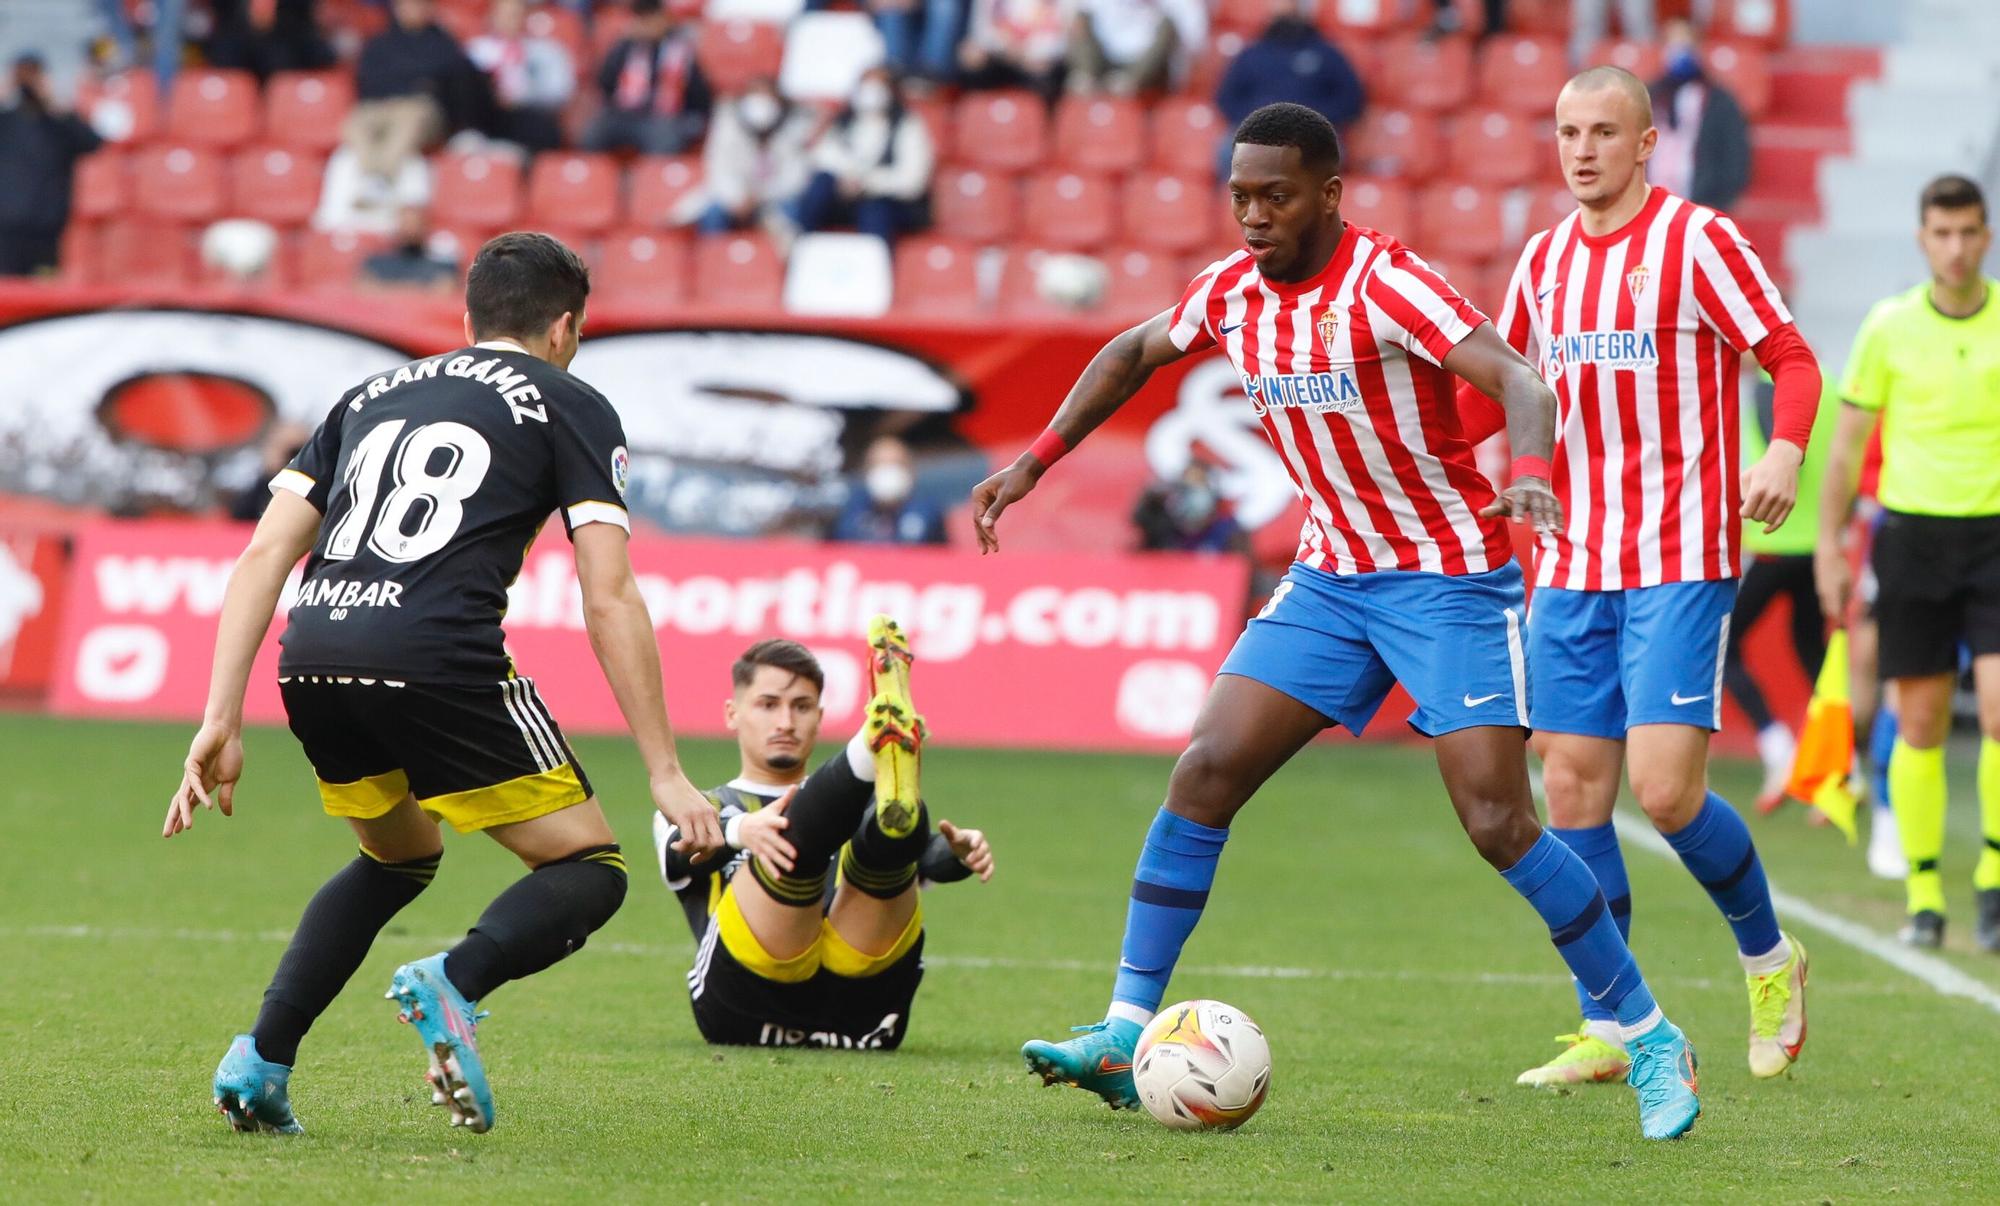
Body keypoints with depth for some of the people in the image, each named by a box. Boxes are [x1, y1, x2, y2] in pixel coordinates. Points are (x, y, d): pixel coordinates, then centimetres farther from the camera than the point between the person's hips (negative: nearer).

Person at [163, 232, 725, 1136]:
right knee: (588, 872, 9)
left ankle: (259, 1061, 15)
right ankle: (453, 982, -21)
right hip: (436, 658, -6)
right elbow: (609, 601, 4)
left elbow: (264, 553, 17)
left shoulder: (372, 395, 28)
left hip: (311, 655, 6)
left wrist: (220, 720, 14)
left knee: (401, 859, 30)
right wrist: (665, 773, 5)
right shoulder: (572, 408, 14)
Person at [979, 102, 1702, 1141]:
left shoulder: (1384, 285, -19)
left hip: (1451, 579, -6)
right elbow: (1133, 353, 22)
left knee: (1498, 824, -13)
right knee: (1205, 773, -6)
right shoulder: (1231, 291, 1)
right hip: (1332, 577, 6)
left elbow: (1519, 382, -30)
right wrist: (1034, 462, 16)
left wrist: (1531, 478, -50)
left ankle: (1649, 1038, 2)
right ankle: (1125, 1037, -3)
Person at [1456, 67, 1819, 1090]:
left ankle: (1769, 959, 13)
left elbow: (1793, 359, -7)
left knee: (1665, 791, -13)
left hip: (1682, 562, -6)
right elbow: (1492, 393, 23)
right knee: (1572, 792, 2)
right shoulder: (1544, 260, 12)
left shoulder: (1697, 240, -5)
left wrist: (1785, 449, -26)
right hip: (1572, 565, 6)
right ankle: (1606, 1032, 9)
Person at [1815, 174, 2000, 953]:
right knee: (1920, 725, 1)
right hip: (1912, 532, 0)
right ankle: (1924, 895, 9)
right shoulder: (1890, 326, 2)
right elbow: (1847, 443, 7)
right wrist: (1829, 546, 3)